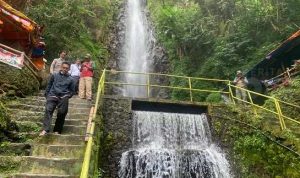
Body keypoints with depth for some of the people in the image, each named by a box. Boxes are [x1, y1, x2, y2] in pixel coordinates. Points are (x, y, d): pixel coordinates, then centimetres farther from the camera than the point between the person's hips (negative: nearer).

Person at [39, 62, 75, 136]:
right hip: (52, 96, 0)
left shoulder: (70, 79, 9)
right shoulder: (55, 75, 11)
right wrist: (46, 94, 13)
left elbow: (72, 91, 17)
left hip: (63, 97, 0)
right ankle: (45, 129, -23)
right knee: (48, 110, -17)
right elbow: (49, 85, 19)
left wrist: (67, 96, 4)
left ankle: (57, 130, 7)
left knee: (62, 113, -8)